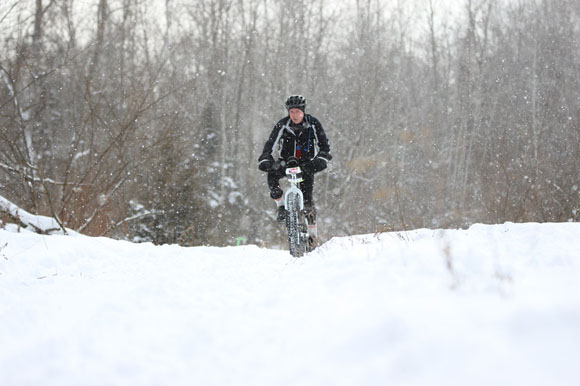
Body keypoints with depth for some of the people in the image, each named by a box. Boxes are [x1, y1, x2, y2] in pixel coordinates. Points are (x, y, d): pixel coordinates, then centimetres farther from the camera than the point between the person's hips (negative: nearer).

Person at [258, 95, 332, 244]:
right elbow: (271, 144, -10)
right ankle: (281, 206, -13)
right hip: (286, 162, 1)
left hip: (306, 163, -1)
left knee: (307, 198, -12)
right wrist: (265, 160, -26)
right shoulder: (282, 125, -7)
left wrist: (322, 158, -25)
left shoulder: (313, 124, -7)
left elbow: (324, 144, -7)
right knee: (272, 175, -30)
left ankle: (312, 232, -1)